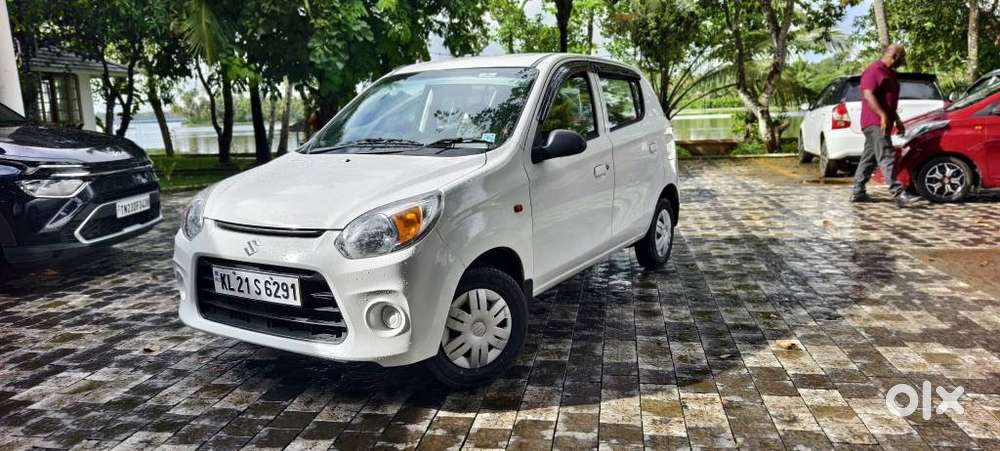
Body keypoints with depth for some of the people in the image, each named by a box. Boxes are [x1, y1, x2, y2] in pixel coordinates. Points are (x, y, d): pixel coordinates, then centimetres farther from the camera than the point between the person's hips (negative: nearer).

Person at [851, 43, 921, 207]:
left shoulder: (889, 73, 21)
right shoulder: (874, 71, -10)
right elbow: (868, 95, -22)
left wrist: (897, 120, 27)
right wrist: (882, 115, -29)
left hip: (882, 124, 10)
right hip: (875, 122, -10)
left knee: (869, 157, 11)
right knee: (887, 157, -15)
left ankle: (858, 193, 15)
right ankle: (899, 194, -21)